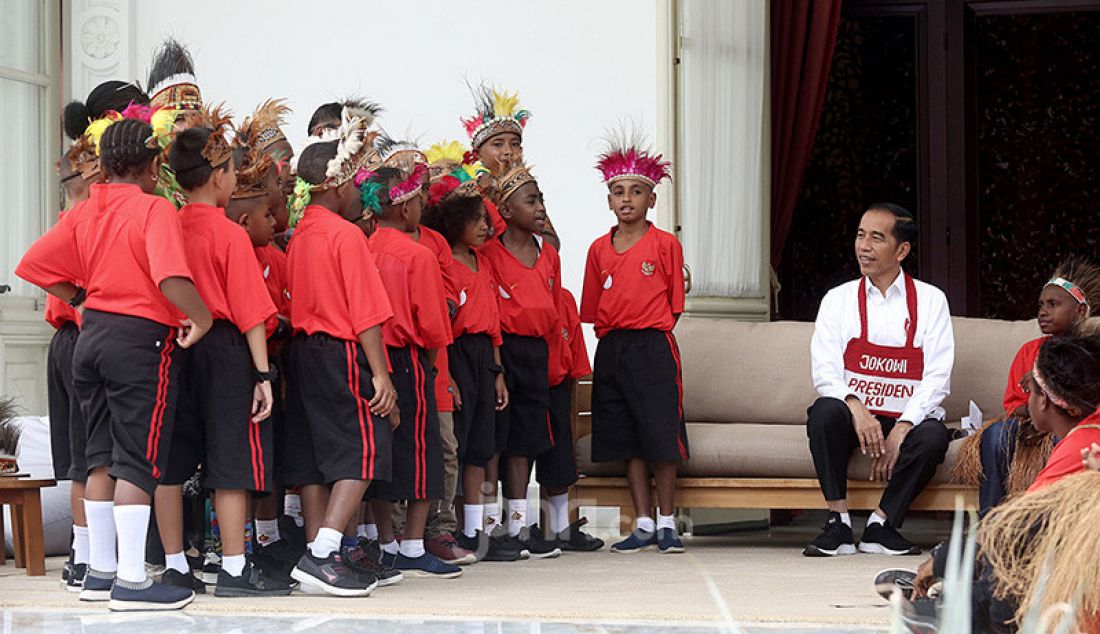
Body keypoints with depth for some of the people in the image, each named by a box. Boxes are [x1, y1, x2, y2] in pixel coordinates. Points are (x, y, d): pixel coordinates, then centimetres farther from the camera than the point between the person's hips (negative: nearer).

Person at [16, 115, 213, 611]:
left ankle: (100, 571, 20)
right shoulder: (155, 210, -13)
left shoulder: (84, 212, 7)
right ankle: (131, 581, -4)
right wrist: (201, 318, -15)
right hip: (143, 338, -7)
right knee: (138, 462, -3)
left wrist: (82, 299, 14)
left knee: (102, 458, 14)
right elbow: (171, 277, -28)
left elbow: (34, 265, 7)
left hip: (93, 333, 7)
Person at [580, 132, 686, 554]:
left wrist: (647, 329, -1)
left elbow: (674, 302, 3)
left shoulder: (665, 244, 0)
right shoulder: (599, 249, 10)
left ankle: (666, 523, 6)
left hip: (654, 347, -4)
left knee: (662, 438, -4)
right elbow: (592, 307, 14)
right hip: (611, 349, 4)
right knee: (627, 440, 6)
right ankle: (643, 525, 12)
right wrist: (613, 331, 4)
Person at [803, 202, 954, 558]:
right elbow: (825, 372, -5)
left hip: (908, 419, -1)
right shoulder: (838, 300, 7)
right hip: (855, 418, 1)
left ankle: (881, 526, -16)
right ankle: (838, 523, -22)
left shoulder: (930, 301, 4)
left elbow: (938, 378, -5)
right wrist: (856, 408, -26)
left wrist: (900, 431, -18)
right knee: (824, 410, -32)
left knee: (933, 436, -33)